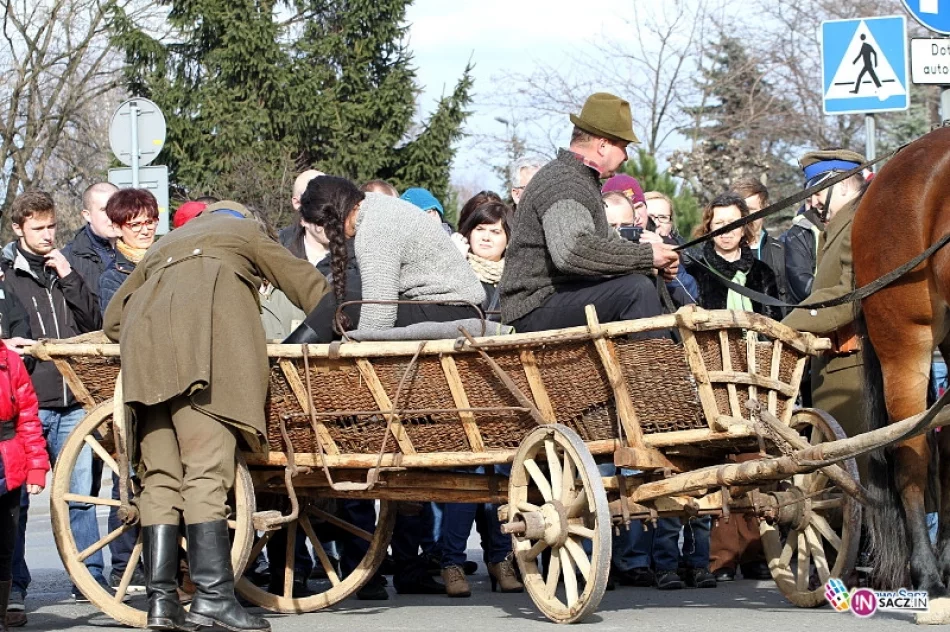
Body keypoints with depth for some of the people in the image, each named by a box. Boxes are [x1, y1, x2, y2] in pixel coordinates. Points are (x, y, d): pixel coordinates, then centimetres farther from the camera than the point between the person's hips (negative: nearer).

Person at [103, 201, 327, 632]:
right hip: (208, 337, -4)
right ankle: (213, 596, -23)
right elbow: (309, 287, 28)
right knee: (207, 472, -14)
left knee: (161, 478, 1)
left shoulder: (164, 247, 38)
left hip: (145, 342, 5)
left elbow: (113, 318, 33)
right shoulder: (244, 231, 28)